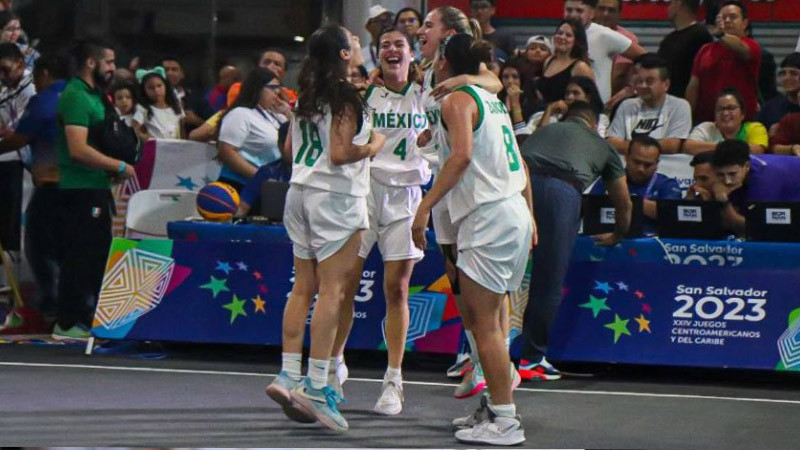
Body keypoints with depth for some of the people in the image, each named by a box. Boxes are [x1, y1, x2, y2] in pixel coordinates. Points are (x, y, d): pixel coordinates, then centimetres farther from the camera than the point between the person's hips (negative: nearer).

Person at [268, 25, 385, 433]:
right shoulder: (345, 96, -12)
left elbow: (290, 148, 18)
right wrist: (374, 146, -3)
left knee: (303, 287, 10)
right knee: (332, 290, -8)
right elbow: (339, 154, -18)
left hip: (299, 192, 8)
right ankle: (315, 388, -11)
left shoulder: (305, 96, 11)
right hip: (335, 197, -8)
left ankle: (289, 375, 8)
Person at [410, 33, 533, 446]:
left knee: (484, 321, -7)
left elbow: (462, 154, -22)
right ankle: (495, 406, 20)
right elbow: (519, 163, 22)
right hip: (515, 211, 9)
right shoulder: (491, 99, 20)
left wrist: (425, 206, -22)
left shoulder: (457, 99, -6)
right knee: (475, 316, 16)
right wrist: (528, 218, 26)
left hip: (489, 215, -9)